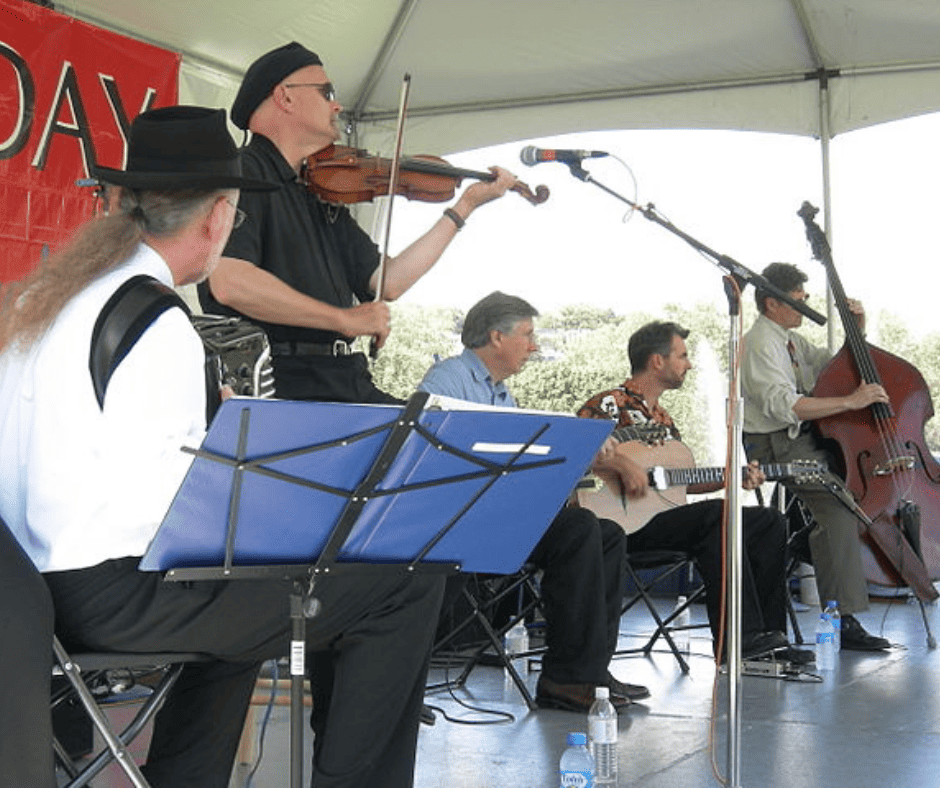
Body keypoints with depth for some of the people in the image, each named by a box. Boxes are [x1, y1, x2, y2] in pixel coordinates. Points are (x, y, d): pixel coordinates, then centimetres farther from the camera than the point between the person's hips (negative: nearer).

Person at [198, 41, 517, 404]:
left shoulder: (324, 198, 22)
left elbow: (388, 282, 17)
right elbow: (229, 282, -20)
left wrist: (465, 205, 20)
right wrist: (343, 318, -15)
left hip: (345, 384, 8)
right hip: (278, 386, -8)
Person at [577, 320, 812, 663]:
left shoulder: (662, 417, 22)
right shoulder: (611, 404, -6)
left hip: (663, 513, 10)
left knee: (770, 522, 3)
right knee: (717, 515, -32)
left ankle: (767, 633, -1)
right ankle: (737, 638, -29)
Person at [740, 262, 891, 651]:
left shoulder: (792, 341, 19)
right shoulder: (761, 345, -12)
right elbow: (783, 405, -26)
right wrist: (850, 401, -27)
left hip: (804, 439, 10)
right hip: (776, 447, -10)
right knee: (839, 504, -27)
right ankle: (843, 619, -30)